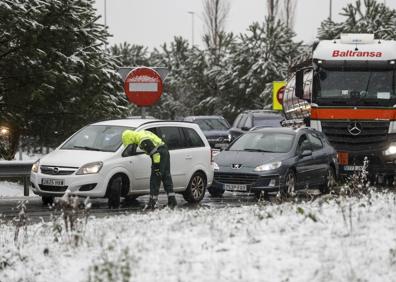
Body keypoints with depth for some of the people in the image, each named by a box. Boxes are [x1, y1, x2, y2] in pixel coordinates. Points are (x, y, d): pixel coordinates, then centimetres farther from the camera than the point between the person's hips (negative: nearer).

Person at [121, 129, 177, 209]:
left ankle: (153, 202, -3)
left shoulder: (143, 140, -20)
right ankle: (172, 201, 15)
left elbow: (155, 152, -23)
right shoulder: (142, 133, 12)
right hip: (165, 152, 10)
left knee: (155, 180, -5)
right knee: (166, 178, 13)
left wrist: (157, 167, -21)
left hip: (160, 155, -10)